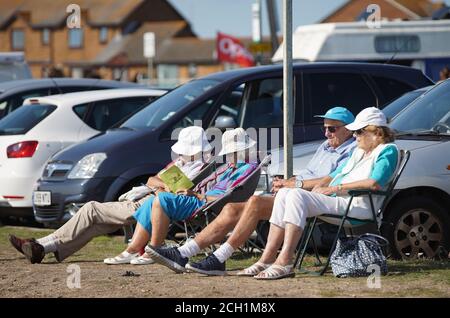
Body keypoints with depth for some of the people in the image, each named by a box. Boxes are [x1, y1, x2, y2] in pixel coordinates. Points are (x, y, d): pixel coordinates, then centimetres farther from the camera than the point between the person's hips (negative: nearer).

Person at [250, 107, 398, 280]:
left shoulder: (388, 150, -1)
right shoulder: (359, 151, 28)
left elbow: (375, 183, -17)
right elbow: (337, 173, 31)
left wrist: (338, 187, -13)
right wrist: (321, 185, 8)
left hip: (357, 204, -10)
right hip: (335, 199, 10)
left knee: (296, 196, -27)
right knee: (284, 194, -6)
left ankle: (284, 263, -35)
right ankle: (267, 258, -14)